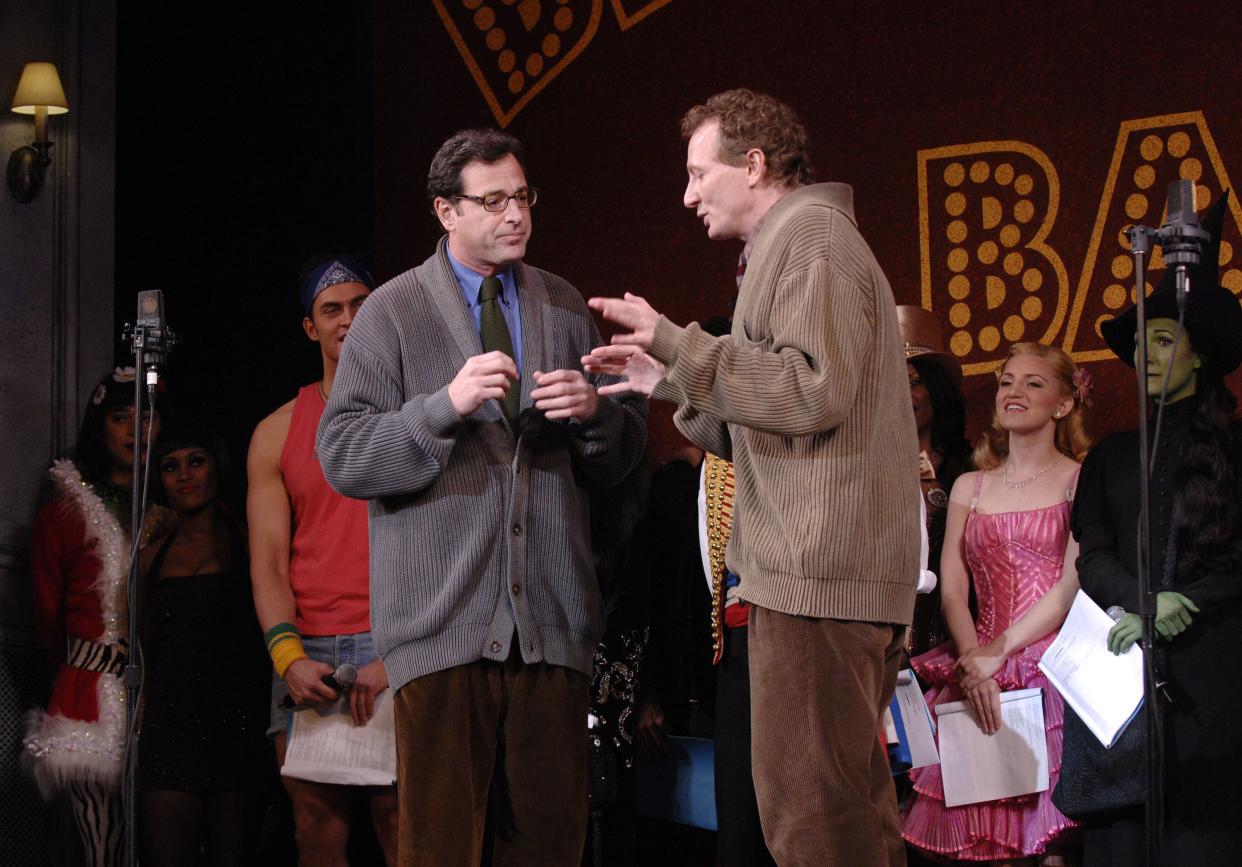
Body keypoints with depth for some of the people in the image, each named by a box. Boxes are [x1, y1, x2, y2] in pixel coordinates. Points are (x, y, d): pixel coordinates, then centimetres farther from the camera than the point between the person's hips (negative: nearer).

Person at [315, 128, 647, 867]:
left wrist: (595, 410, -9)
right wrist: (446, 405, -18)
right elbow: (343, 458, -6)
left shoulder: (566, 308, 14)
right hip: (444, 615, -3)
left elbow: (623, 459, 13)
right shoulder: (394, 313, 3)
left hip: (552, 615, 3)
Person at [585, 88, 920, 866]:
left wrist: (677, 344, -14)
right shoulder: (796, 244, 26)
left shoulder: (808, 237, -6)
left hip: (816, 570, -11)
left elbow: (813, 391, -19)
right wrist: (669, 380, 19)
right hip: (842, 570, 11)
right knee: (853, 803, 11)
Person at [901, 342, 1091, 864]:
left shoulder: (1081, 479, 5)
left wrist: (1000, 649, -14)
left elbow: (1074, 584, -6)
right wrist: (975, 660, -10)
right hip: (977, 676, 4)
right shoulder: (970, 487, 18)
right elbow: (951, 590, 9)